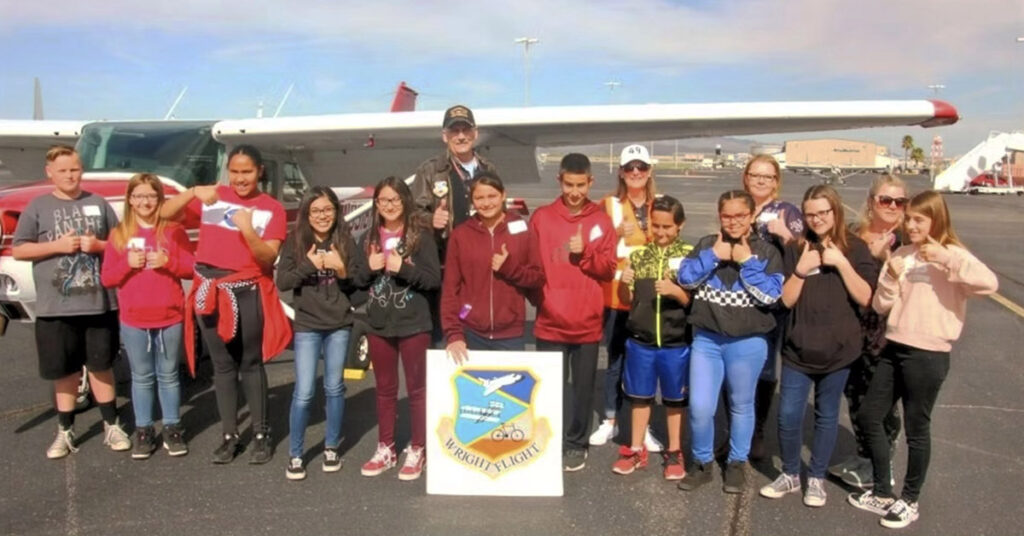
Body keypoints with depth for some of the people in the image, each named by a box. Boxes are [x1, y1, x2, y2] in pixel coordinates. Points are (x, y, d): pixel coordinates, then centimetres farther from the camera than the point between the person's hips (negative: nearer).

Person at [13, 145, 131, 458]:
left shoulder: (98, 203, 5)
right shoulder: (37, 207, 2)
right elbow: (18, 250, -1)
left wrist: (99, 245, -11)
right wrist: (57, 245, -14)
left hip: (99, 303, 1)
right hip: (56, 307, 0)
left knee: (101, 366, 10)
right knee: (65, 371, 9)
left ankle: (111, 426, 20)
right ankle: (65, 432, 22)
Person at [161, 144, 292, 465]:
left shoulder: (272, 209, -3)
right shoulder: (212, 198, 6)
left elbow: (269, 258, -11)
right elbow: (166, 213, 0)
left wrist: (249, 232, -28)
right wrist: (194, 192, -16)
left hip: (248, 294, -3)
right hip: (210, 291, 3)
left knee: (251, 365, 5)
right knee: (223, 366, 10)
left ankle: (261, 435, 15)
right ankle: (229, 436, 19)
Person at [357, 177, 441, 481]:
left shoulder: (421, 236, -5)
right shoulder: (369, 238, 8)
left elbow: (434, 279, -11)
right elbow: (357, 281, 10)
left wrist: (402, 268, -21)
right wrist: (370, 268, -9)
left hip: (413, 324, -4)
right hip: (379, 325, 4)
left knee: (417, 388, 6)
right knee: (385, 389, 14)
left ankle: (417, 451, 18)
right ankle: (385, 449, 27)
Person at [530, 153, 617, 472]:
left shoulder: (601, 221, 3)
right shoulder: (541, 217, 1)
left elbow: (608, 269, 0)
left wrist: (585, 253, -15)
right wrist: (539, 296, -9)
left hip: (587, 322, 1)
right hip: (550, 321, 0)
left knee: (583, 386, 11)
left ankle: (577, 444, 27)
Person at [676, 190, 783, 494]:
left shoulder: (766, 252, -2)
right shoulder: (707, 245, 5)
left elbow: (770, 295, -13)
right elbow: (685, 278, -5)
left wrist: (747, 261, -14)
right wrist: (713, 256, -11)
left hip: (748, 342, -1)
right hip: (706, 338, 2)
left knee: (741, 405, 13)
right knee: (699, 408, 0)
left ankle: (736, 464, 31)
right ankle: (702, 462, 21)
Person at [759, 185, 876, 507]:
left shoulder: (855, 248, -2)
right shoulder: (796, 248, 1)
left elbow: (864, 298, -9)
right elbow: (786, 300, -3)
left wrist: (841, 263, -17)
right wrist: (801, 270, -16)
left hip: (838, 348, -1)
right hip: (798, 347, 1)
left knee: (826, 415, 12)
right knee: (788, 415, 1)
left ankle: (816, 478, 28)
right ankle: (790, 474, 22)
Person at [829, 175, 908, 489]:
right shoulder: (853, 235, 6)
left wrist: (884, 256, -21)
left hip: (888, 333, -4)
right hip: (853, 329, 5)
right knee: (855, 394, 14)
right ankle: (864, 456, 33)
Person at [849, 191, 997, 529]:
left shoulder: (951, 255, -8)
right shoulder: (900, 255, 8)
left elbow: (989, 283, -27)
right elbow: (880, 306, 4)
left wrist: (946, 259, -29)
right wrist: (892, 279, -12)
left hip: (929, 354, -6)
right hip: (894, 348, 7)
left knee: (916, 428, 6)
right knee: (868, 416, 11)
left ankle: (909, 502, 25)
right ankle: (883, 493, 28)